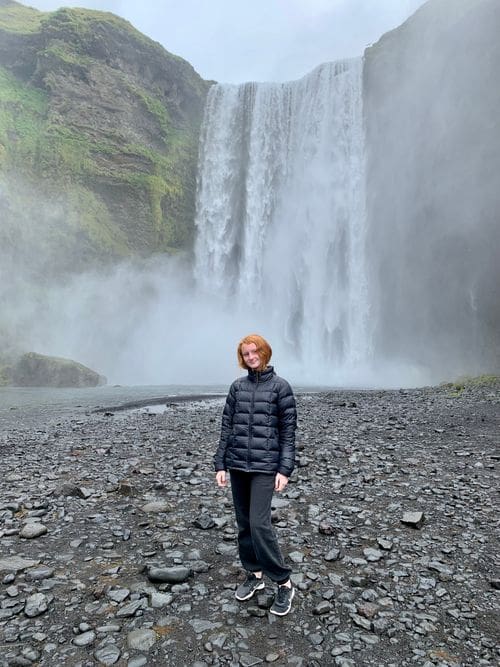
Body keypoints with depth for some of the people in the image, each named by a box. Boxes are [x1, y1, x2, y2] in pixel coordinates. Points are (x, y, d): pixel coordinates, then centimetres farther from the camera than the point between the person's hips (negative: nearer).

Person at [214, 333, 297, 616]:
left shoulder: (280, 386, -4)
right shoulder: (237, 386, 6)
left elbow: (289, 431, -4)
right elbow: (227, 427, 8)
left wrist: (284, 469, -9)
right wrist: (220, 464, 5)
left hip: (265, 466, -4)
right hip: (237, 465, 5)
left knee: (259, 524, -8)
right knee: (244, 523, 12)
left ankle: (284, 583, 8)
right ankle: (254, 574, 31)